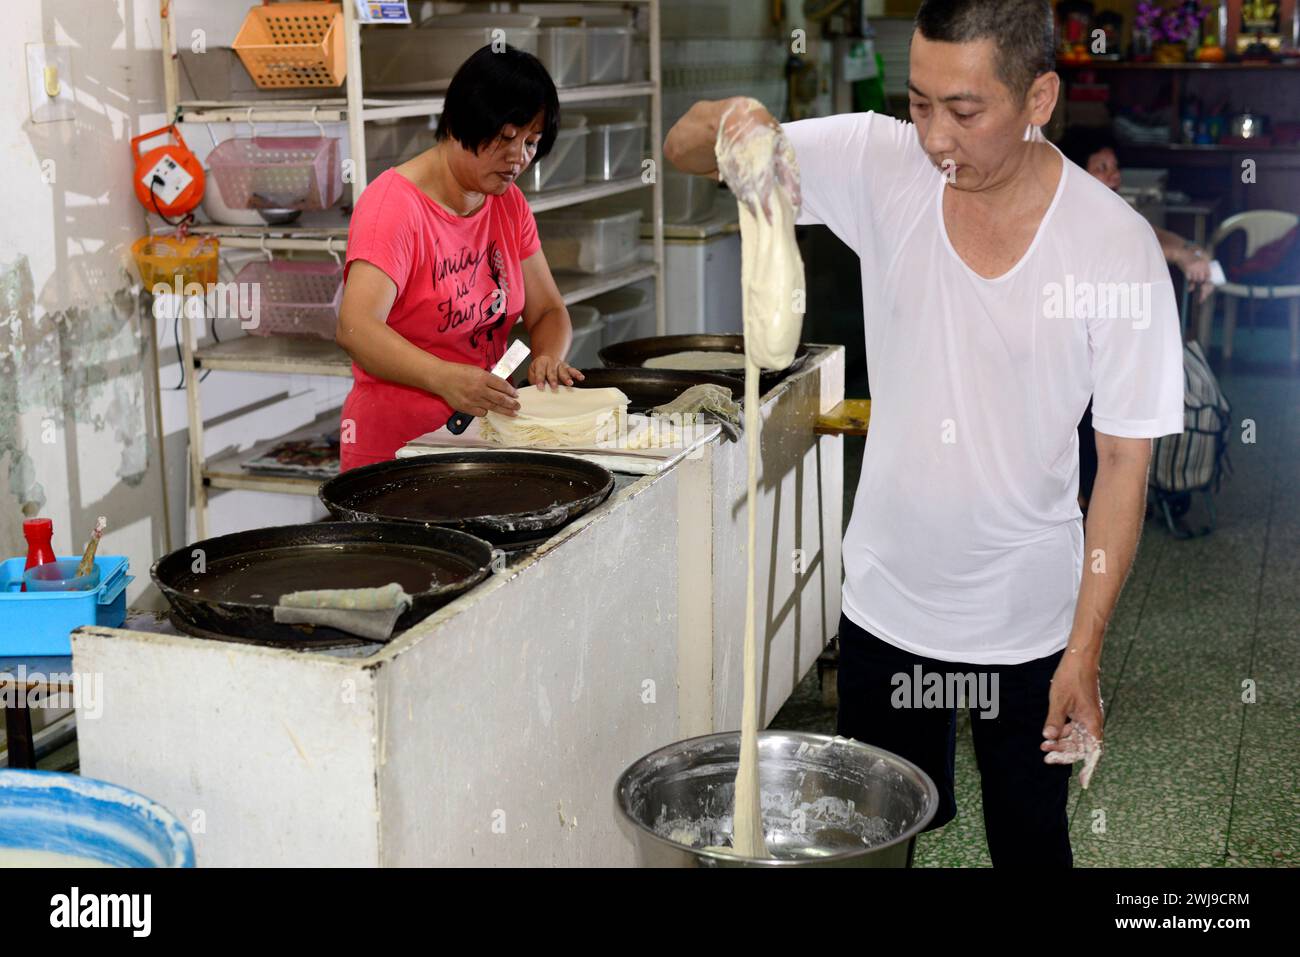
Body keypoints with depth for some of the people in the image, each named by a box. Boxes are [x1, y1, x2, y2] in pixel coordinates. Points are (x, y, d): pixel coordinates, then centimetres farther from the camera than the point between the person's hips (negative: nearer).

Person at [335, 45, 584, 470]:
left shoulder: (509, 205, 10)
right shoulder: (394, 204, -13)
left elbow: (548, 311, 13)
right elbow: (355, 328, -26)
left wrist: (549, 356, -11)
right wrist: (444, 378, -42)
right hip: (396, 445, -7)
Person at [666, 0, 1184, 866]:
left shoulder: (1115, 247, -17)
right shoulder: (884, 167, -10)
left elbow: (1125, 460, -12)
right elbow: (685, 149, -7)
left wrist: (1085, 650, -13)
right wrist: (731, 121, -31)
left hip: (1027, 623, -2)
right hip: (887, 599, 2)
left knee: (1029, 842, 16)